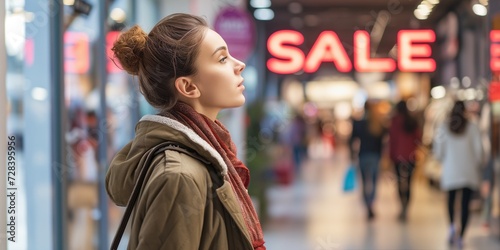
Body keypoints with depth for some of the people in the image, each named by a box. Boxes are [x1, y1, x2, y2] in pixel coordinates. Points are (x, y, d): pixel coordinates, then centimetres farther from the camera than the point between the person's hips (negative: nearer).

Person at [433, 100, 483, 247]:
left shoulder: (444, 128, -2)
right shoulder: (472, 127, -5)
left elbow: (438, 151, -1)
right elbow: (478, 149, -4)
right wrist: (476, 165, 12)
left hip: (450, 171, 1)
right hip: (469, 172, -1)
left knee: (451, 199, 21)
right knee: (465, 204, 4)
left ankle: (451, 226, -1)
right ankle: (461, 237, 0)